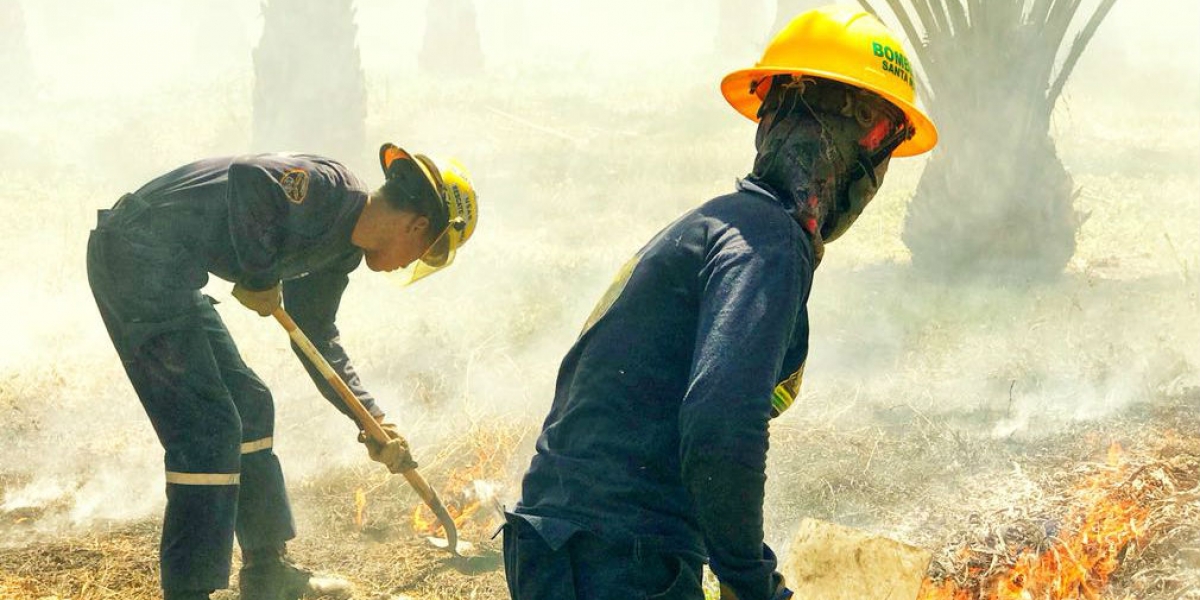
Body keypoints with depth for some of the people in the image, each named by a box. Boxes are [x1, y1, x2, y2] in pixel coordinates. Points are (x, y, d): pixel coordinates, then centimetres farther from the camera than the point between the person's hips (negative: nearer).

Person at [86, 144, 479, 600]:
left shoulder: (343, 247, 16)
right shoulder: (330, 190, -15)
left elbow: (317, 339, 28)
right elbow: (249, 177, -32)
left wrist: (373, 421, 24)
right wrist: (260, 277, -19)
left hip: (164, 272, 11)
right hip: (139, 255, -11)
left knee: (249, 405, 17)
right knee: (209, 426, -12)